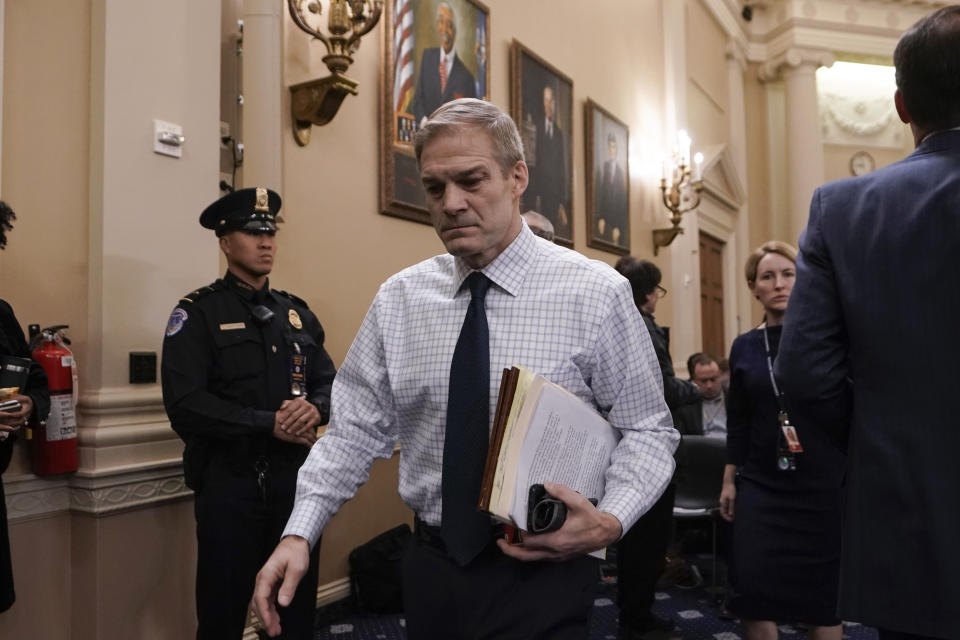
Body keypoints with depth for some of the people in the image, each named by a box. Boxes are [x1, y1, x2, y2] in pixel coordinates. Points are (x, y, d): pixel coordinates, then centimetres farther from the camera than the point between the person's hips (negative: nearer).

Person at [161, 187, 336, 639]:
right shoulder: (197, 313, -6)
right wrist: (269, 423, -20)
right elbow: (186, 406, -16)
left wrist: (314, 410, -13)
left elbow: (329, 383, 9)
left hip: (296, 476, 5)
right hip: (229, 482, -4)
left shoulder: (297, 312, 10)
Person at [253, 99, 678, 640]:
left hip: (542, 576, -3)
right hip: (431, 572, 4)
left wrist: (608, 523, -20)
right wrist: (300, 533, -7)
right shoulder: (398, 299, 0)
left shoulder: (597, 293, -9)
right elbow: (356, 429, 3)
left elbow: (647, 430, -5)